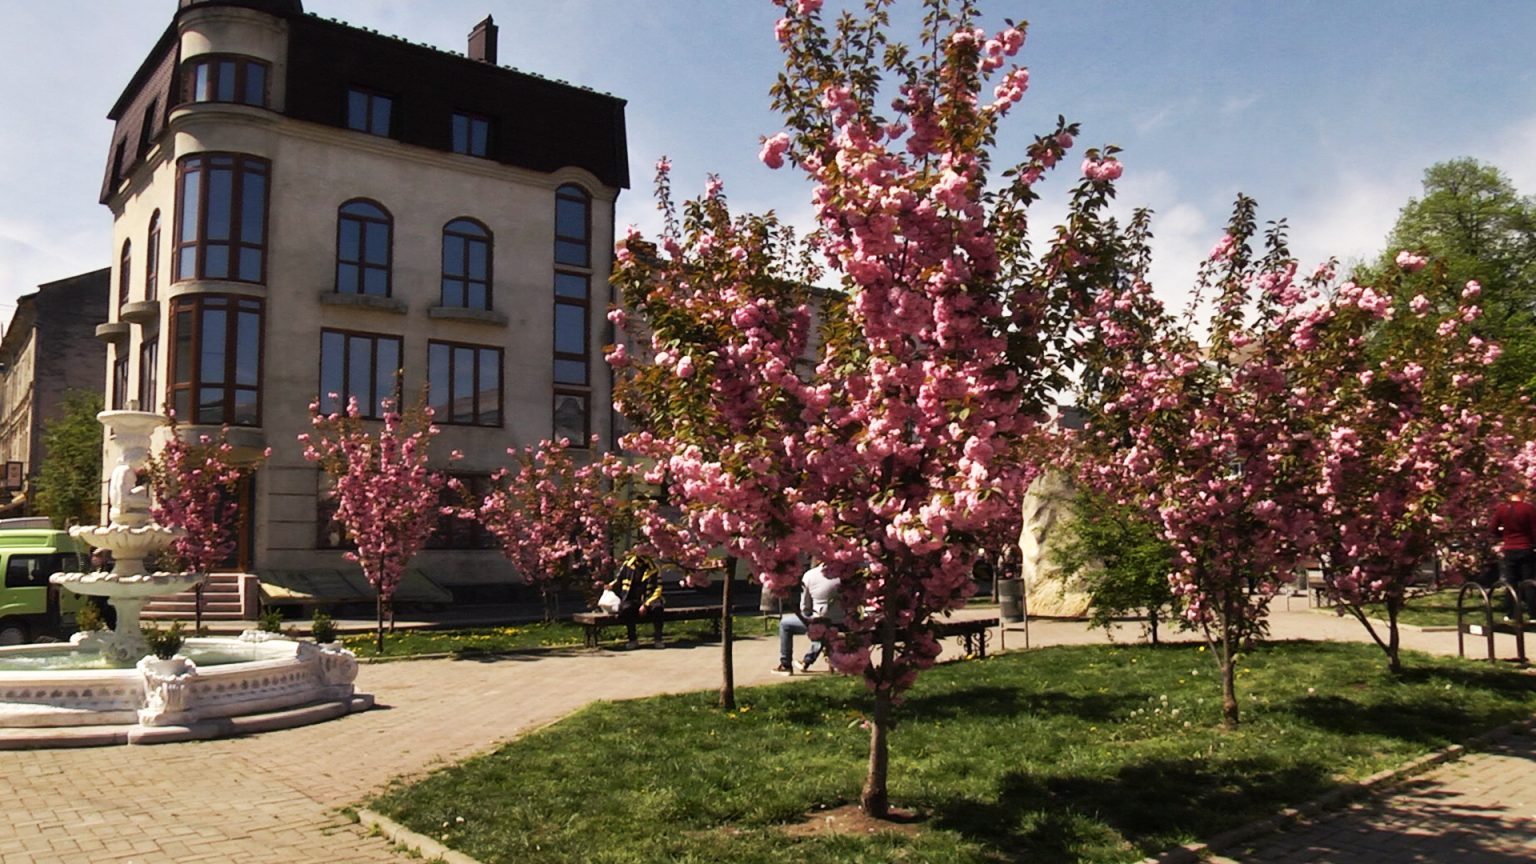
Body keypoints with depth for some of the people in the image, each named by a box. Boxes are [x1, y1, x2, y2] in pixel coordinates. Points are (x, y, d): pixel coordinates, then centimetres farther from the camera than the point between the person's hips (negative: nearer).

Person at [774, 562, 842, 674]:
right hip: (842, 624, 4)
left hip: (821, 622, -4)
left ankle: (785, 665, 19)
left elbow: (805, 608, -1)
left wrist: (809, 618, 19)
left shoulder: (809, 575, -7)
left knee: (784, 624, 16)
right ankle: (807, 661, 49)